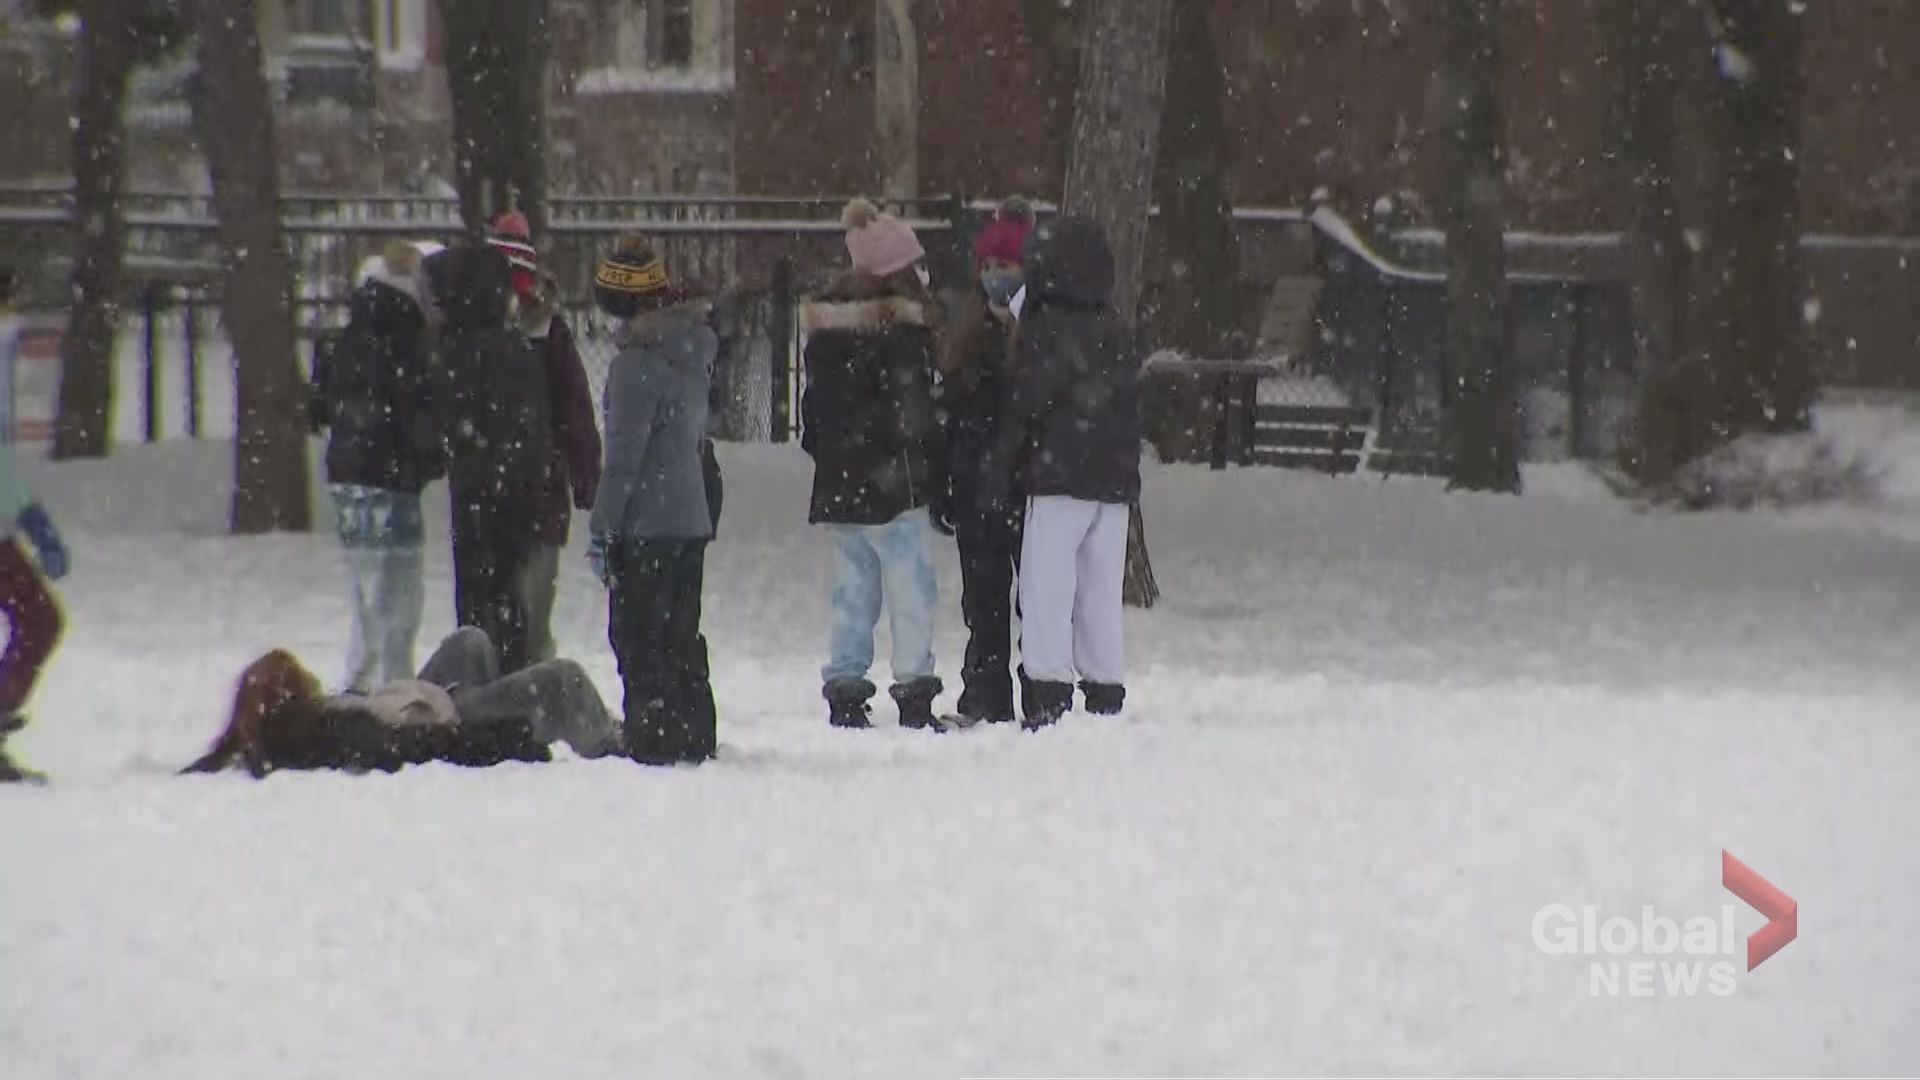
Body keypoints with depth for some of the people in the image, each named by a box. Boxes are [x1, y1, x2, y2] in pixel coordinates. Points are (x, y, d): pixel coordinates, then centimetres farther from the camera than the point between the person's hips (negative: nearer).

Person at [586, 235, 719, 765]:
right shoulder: (693, 351, 10)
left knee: (639, 638, -3)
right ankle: (694, 737, 18)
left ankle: (653, 740, -6)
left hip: (646, 524, -8)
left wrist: (603, 529, -12)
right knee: (681, 637, 15)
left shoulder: (639, 362, -16)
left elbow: (624, 454, -17)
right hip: (692, 519, 8)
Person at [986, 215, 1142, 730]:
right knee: (1101, 595, 11)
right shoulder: (1119, 334, 10)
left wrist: (1003, 464, -1)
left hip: (1058, 480, -7)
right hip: (1115, 480, 7)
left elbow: (1025, 404, -8)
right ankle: (1106, 698, 11)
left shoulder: (1045, 330, -10)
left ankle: (1051, 696, -10)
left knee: (1046, 591, -4)